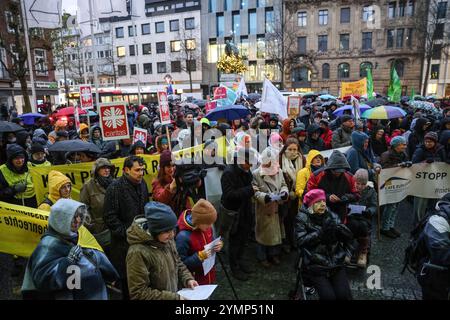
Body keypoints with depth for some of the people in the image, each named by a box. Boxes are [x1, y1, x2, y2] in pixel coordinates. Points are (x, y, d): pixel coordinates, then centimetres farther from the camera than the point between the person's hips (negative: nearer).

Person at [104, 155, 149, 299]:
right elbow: (110, 217, -14)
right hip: (124, 243, -5)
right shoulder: (115, 188, -13)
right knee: (127, 278, 6)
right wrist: (126, 233, -14)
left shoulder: (142, 184, 7)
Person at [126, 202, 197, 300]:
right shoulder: (138, 252, -28)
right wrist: (173, 297, -25)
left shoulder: (167, 240, -9)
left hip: (173, 294, 5)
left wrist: (188, 279, -10)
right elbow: (139, 293, -24)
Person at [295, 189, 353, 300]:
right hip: (315, 266, -3)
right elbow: (301, 241, -16)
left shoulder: (332, 216, 9)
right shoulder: (302, 218, -3)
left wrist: (337, 228, -17)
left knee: (344, 294, -12)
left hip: (336, 263, 4)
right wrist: (321, 232, -23)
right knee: (328, 295, -18)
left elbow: (349, 236, 2)